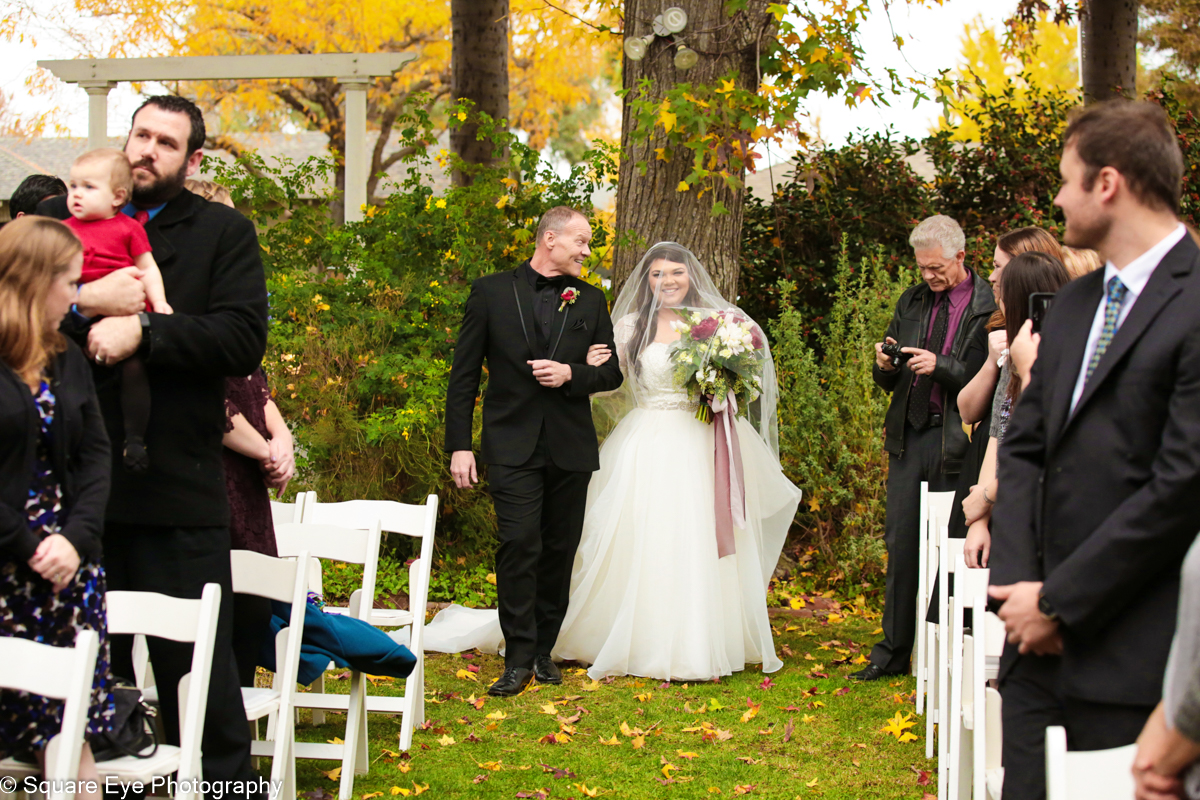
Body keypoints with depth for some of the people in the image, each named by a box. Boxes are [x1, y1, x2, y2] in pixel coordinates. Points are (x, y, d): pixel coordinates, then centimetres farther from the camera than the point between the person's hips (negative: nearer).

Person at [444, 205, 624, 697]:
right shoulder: (492, 292, 2)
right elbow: (464, 375, 2)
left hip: (571, 447, 3)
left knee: (559, 550, 7)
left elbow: (611, 372, 12)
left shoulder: (591, 301, 10)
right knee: (519, 544, -12)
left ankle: (543, 650, 19)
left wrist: (570, 374, -9)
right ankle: (519, 659, -6)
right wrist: (459, 445, -5)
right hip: (513, 444, -3)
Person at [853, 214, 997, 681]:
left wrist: (940, 367, -20)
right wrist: (885, 366, -5)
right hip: (909, 437, 5)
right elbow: (888, 383, 16)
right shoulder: (911, 302, 13)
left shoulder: (988, 306, -7)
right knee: (901, 544, 8)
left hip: (956, 441, -5)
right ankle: (893, 651, 17)